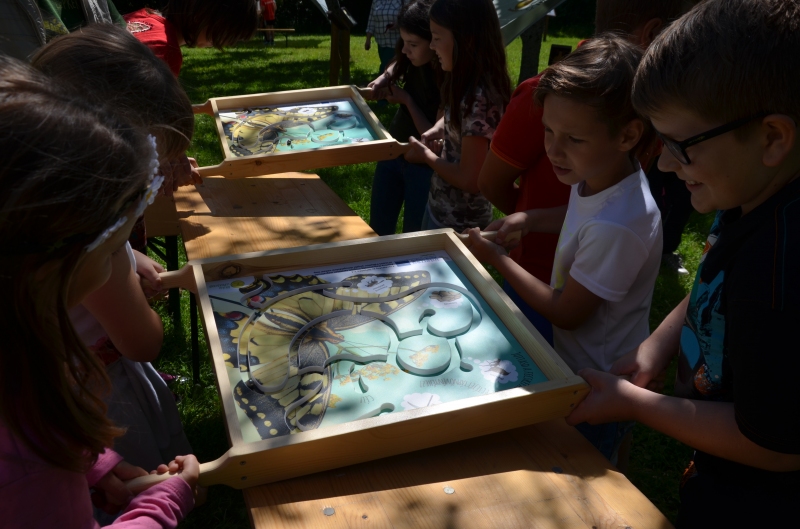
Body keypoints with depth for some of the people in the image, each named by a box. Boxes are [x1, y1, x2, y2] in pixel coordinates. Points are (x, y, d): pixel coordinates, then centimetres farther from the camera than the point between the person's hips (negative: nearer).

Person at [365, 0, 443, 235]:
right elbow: (398, 65, 16)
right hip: (393, 152, 7)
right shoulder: (415, 60, -9)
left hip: (424, 166, -7)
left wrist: (406, 100, -19)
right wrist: (385, 78, -6)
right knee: (377, 230, 20)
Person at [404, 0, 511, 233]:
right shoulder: (467, 84, -1)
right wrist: (436, 131, -2)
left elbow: (470, 180, -27)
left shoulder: (478, 98, -28)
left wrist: (426, 155, -12)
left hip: (458, 222, -8)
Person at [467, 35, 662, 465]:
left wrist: (497, 258, -15)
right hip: (573, 364, 8)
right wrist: (527, 220, -4)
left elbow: (565, 313, -23)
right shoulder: (596, 175, -11)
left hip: (598, 386, -8)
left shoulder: (618, 227, -36)